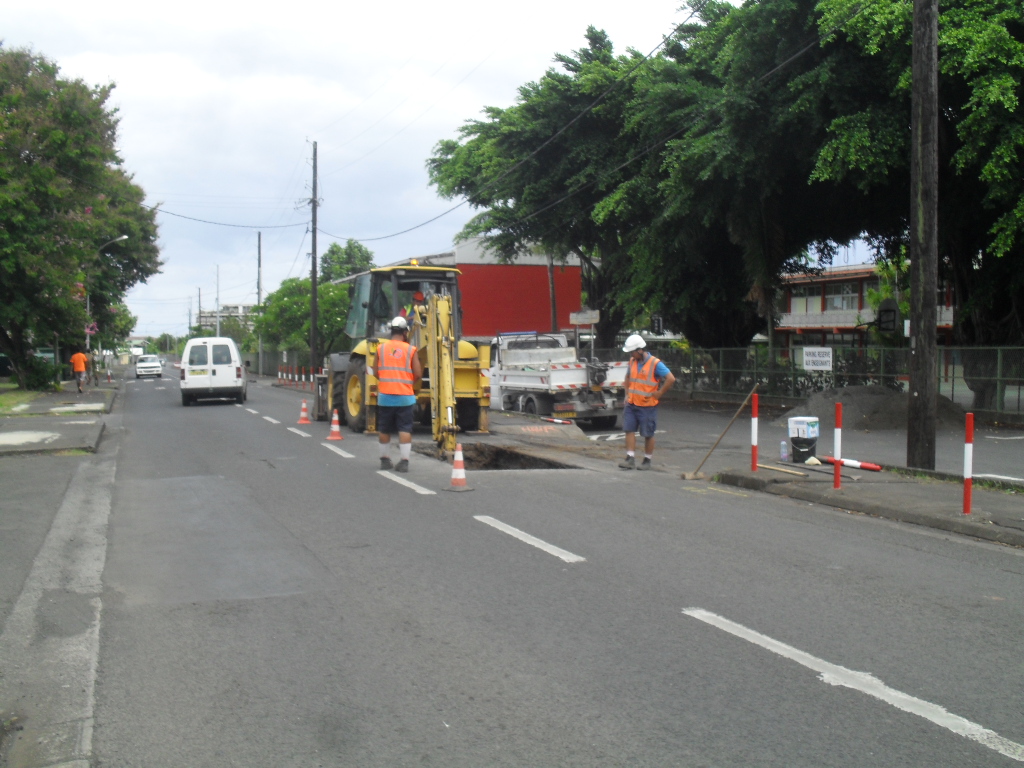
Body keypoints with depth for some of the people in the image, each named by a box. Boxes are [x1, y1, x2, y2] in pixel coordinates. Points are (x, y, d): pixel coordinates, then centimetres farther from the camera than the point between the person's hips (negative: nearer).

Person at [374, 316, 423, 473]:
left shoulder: (380, 348, 2)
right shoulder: (410, 350, -2)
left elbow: (376, 373, 3)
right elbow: (418, 375, -3)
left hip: (385, 395, 2)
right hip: (405, 396, -2)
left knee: (384, 429, 13)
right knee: (405, 429, 0)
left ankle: (385, 459, 23)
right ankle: (404, 461, -6)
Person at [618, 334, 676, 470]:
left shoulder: (655, 363, -14)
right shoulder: (632, 361, 7)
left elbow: (671, 379, -17)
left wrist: (659, 393, -13)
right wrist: (627, 394, 16)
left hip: (647, 406, -6)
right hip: (631, 404, 6)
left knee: (648, 434, 4)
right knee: (629, 430, 0)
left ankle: (647, 460, 15)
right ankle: (630, 459, 3)